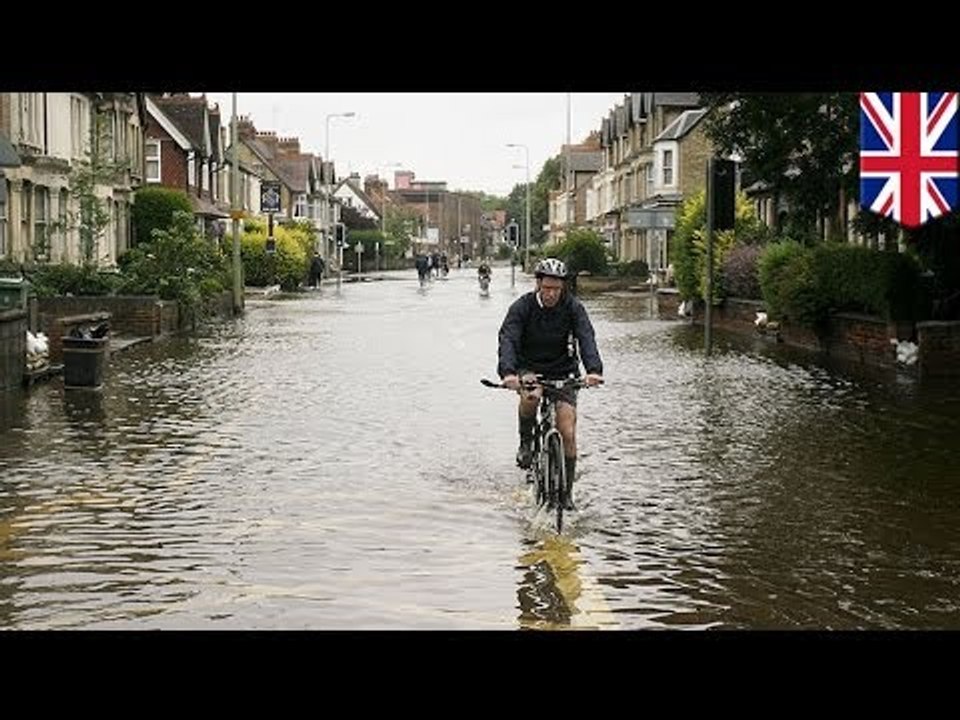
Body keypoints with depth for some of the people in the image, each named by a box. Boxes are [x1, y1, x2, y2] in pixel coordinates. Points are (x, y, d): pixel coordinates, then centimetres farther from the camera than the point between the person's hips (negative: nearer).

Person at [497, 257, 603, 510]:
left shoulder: (573, 307, -11)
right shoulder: (522, 307, -14)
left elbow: (586, 339, -25)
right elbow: (508, 340, -27)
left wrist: (594, 370, -44)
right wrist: (507, 372, -46)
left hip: (563, 371, 1)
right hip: (529, 369, -1)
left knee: (568, 434, -10)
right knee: (530, 396, -37)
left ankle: (566, 491, 6)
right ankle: (526, 443, -9)